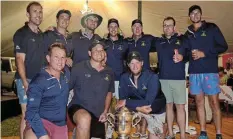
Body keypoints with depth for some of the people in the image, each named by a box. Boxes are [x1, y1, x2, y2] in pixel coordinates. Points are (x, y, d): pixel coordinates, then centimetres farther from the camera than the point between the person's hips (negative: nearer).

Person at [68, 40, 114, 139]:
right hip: (78, 107, -5)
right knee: (85, 118, -38)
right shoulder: (78, 68, -8)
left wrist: (105, 112, 10)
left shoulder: (109, 73, 6)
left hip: (98, 115, 6)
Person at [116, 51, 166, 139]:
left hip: (156, 111, -3)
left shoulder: (152, 77, -26)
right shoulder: (124, 78, -15)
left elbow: (148, 102, -31)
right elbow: (122, 100, -20)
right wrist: (138, 108, -35)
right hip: (137, 110, 3)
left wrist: (126, 102, -30)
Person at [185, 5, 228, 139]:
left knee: (214, 102, -2)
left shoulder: (212, 27, 4)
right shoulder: (188, 33, 14)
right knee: (199, 102, 7)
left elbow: (223, 46, -1)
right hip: (194, 72, 4)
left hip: (210, 71, -3)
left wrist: (204, 53, -10)